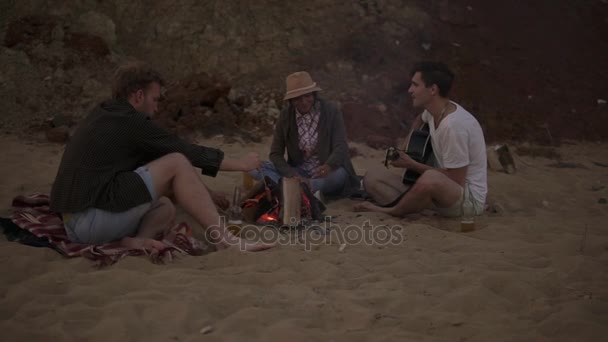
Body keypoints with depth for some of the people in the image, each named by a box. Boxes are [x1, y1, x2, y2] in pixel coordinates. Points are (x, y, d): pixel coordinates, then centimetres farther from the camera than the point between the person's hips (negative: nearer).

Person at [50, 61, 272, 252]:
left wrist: (197, 192, 24)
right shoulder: (129, 122, -9)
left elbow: (150, 160, 23)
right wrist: (241, 164, 7)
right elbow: (187, 152, -5)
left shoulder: (102, 117, 18)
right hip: (90, 221, -10)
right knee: (178, 163, -11)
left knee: (165, 208, 20)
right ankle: (225, 241, -11)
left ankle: (133, 240, -10)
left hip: (74, 226, 10)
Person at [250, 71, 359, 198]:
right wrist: (295, 176, -22)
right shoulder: (286, 115, -3)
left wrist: (328, 166, -39)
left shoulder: (331, 111, -9)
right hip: (298, 173, 3)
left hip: (325, 172, -2)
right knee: (256, 167, -19)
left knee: (340, 174, -36)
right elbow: (275, 153, -3)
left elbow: (340, 148, -15)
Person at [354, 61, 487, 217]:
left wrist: (411, 164, -11)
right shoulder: (433, 111, 3)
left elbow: (455, 181, -19)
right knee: (373, 177, -1)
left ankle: (391, 210, -17)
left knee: (431, 179, -43)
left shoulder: (454, 125, -23)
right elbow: (420, 119, 31)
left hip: (470, 196, -9)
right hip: (444, 188, 9)